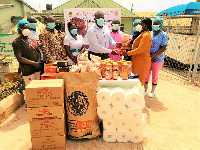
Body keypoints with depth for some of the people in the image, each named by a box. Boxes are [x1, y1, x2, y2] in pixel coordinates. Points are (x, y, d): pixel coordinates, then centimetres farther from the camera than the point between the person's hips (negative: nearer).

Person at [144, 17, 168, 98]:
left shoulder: (164, 34, -5)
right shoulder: (149, 33, 5)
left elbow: (163, 48, -11)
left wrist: (153, 56, -18)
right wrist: (149, 56, -11)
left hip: (158, 59, -3)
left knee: (155, 75, 10)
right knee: (146, 74, 10)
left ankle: (153, 91, 27)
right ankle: (145, 90, 27)